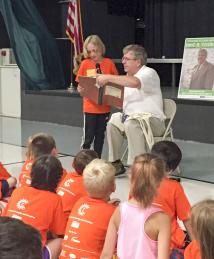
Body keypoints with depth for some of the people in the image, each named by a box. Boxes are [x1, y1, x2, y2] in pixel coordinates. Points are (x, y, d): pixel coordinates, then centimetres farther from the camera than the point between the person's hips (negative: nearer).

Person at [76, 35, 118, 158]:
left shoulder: (109, 63, -2)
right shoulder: (85, 64, -1)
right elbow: (80, 86, 4)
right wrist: (80, 89, -17)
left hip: (105, 107, 1)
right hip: (90, 107, -1)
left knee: (100, 136, 11)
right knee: (88, 137, 0)